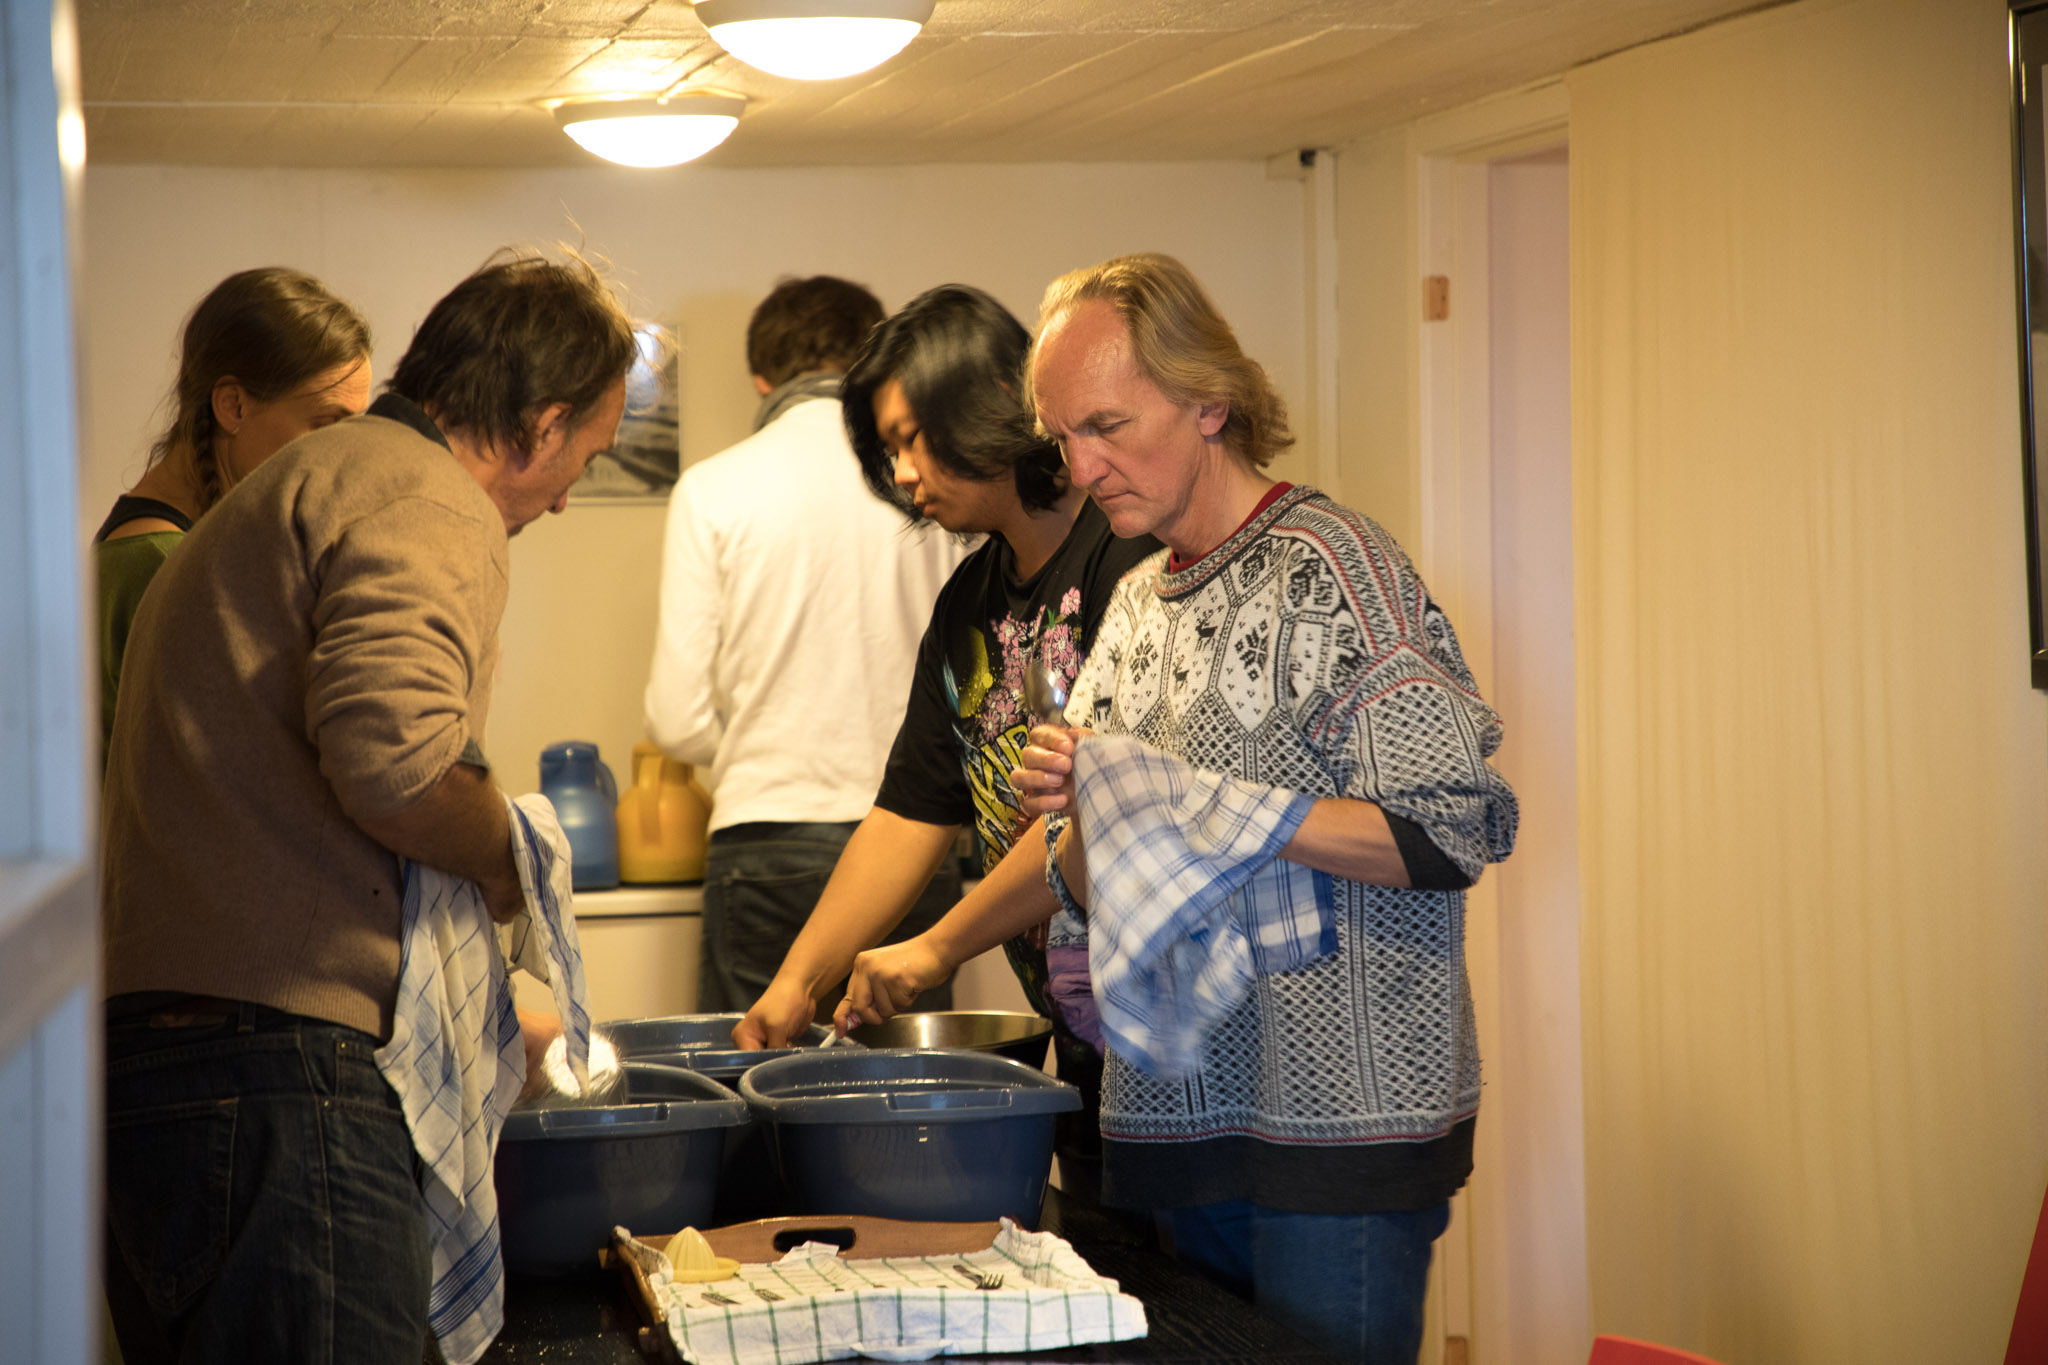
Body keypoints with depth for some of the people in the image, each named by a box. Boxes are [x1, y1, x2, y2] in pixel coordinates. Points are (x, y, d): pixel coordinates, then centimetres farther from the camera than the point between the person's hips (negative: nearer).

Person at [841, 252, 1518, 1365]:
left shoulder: (1327, 565, -8)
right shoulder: (1136, 605, 16)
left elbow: (1456, 826, -17)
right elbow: (1088, 888, 19)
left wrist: (1207, 811, -18)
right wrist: (1080, 814, -4)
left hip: (1339, 1125, -7)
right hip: (1174, 1123, 7)